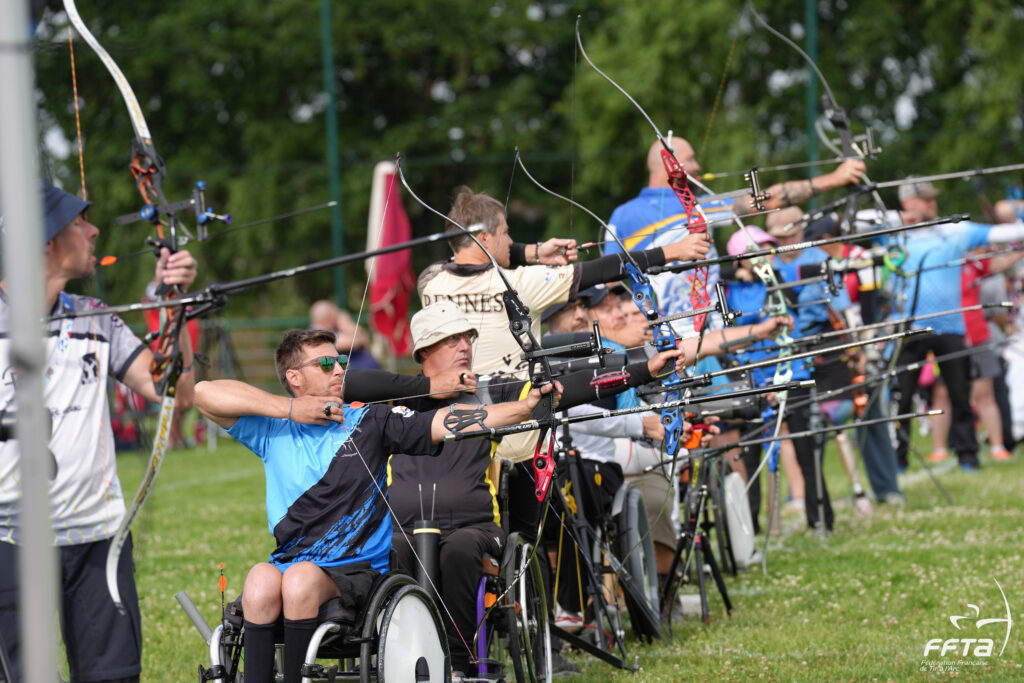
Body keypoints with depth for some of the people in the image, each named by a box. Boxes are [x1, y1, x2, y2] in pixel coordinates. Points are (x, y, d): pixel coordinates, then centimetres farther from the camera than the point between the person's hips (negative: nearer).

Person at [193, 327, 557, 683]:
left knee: (301, 579, -32)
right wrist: (290, 409, -6)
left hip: (356, 570, -1)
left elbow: (451, 422, -1)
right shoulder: (273, 430, 9)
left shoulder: (370, 422, 6)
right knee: (261, 583, -31)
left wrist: (526, 405, -12)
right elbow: (206, 393, -1)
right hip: (288, 561, 2)